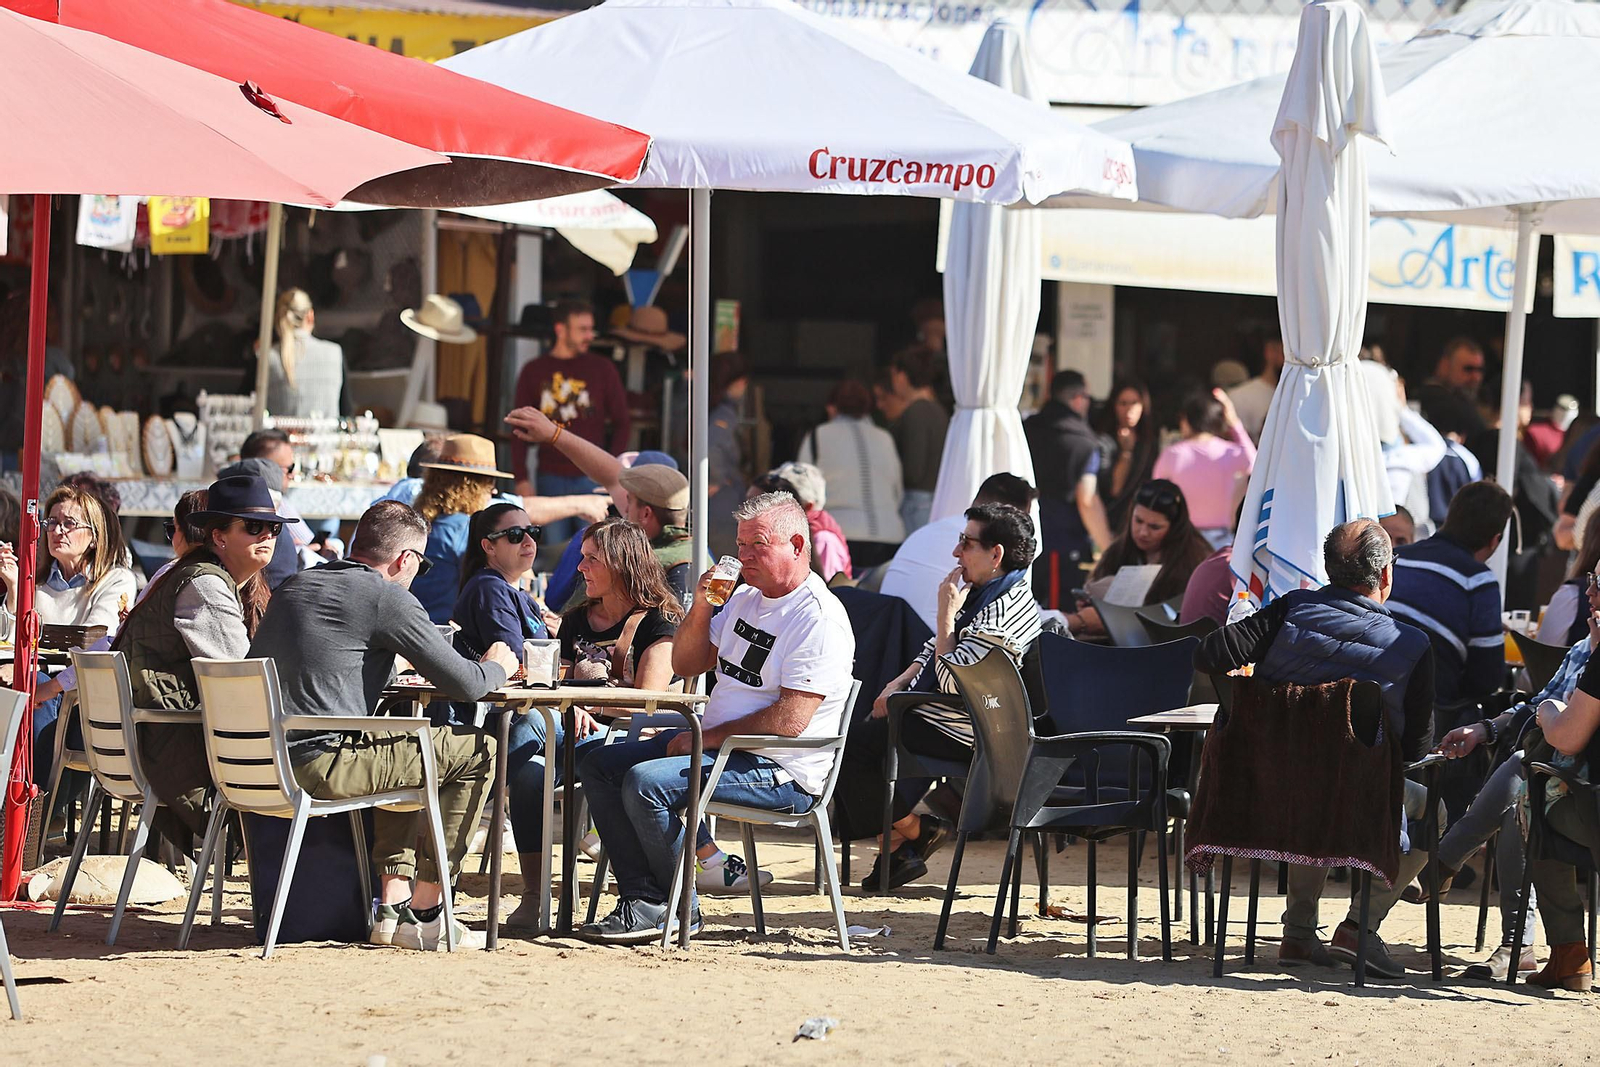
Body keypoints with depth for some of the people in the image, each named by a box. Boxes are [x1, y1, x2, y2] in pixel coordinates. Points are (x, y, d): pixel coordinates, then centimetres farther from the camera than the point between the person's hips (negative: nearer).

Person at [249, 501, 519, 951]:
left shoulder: (292, 588, 19)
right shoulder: (386, 597, -4)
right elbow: (465, 685, -5)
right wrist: (497, 667, 18)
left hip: (259, 761, 9)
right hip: (319, 765, -9)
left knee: (400, 749, 33)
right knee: (477, 752, 4)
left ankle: (393, 901, 23)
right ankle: (424, 914, 7)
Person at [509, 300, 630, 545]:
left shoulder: (603, 369, 6)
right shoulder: (534, 372, 8)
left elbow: (622, 423, 8)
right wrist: (521, 478, 0)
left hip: (592, 477, -1)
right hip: (552, 477, 1)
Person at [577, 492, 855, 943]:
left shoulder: (819, 618, -16)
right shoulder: (745, 598, 14)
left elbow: (789, 721, -23)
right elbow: (686, 665, 19)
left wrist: (705, 739, -16)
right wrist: (701, 608, 0)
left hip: (780, 774, -10)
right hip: (718, 746, 10)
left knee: (646, 782, -26)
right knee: (600, 765, 4)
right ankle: (643, 896, -7)